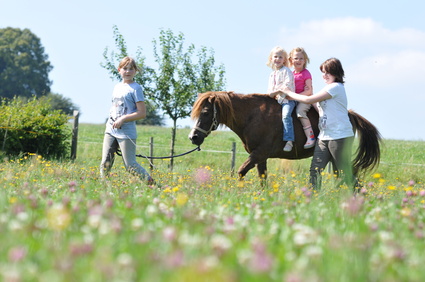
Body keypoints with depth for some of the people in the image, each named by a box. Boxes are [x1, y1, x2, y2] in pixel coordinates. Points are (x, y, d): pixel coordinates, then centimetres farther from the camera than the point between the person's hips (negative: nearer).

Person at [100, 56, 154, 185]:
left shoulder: (136, 88, -7)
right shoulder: (117, 87, 15)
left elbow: (142, 113, -12)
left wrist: (122, 119, -18)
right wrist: (109, 122, 11)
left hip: (126, 132, -7)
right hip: (111, 130, 7)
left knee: (130, 165, -3)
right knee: (105, 163, 3)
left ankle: (150, 183, 10)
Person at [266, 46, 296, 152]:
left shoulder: (286, 71, -2)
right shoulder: (272, 75, 22)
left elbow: (288, 84, -15)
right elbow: (270, 89, 21)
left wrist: (277, 92, -20)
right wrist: (270, 94, -3)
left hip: (287, 98, -9)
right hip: (276, 100, 9)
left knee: (285, 115, -29)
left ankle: (289, 140, -37)